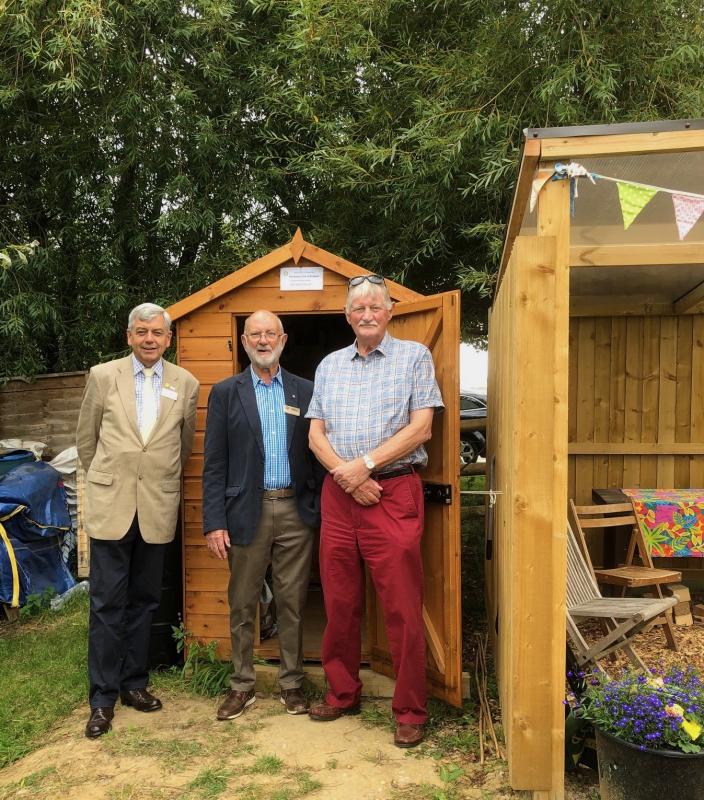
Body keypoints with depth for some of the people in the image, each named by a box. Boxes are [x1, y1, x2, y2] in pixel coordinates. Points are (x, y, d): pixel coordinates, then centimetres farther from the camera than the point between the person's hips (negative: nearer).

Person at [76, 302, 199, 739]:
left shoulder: (186, 384, 2)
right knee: (108, 604, 2)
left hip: (158, 508, 2)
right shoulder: (103, 376, 0)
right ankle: (103, 698, 14)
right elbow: (86, 438, 9)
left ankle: (134, 682, 27)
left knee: (145, 601, 12)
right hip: (111, 505, -1)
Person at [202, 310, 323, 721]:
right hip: (247, 511, 0)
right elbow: (215, 463, 0)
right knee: (243, 605, 9)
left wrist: (323, 512, 0)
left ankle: (292, 683, 25)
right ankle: (242, 685, 25)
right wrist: (214, 521, -6)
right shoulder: (226, 392, 3)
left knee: (293, 603, 10)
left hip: (296, 512, 1)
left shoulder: (306, 391, 7)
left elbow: (318, 455, 7)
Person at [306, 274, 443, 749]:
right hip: (339, 494, 4)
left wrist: (364, 465, -12)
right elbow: (316, 434, 9)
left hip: (393, 492, -4)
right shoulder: (330, 365, 15)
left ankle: (411, 711, 13)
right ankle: (343, 694, 28)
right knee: (340, 603, 11)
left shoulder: (414, 357, 3)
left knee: (403, 607, -2)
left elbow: (420, 428, -7)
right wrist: (346, 477, -7)